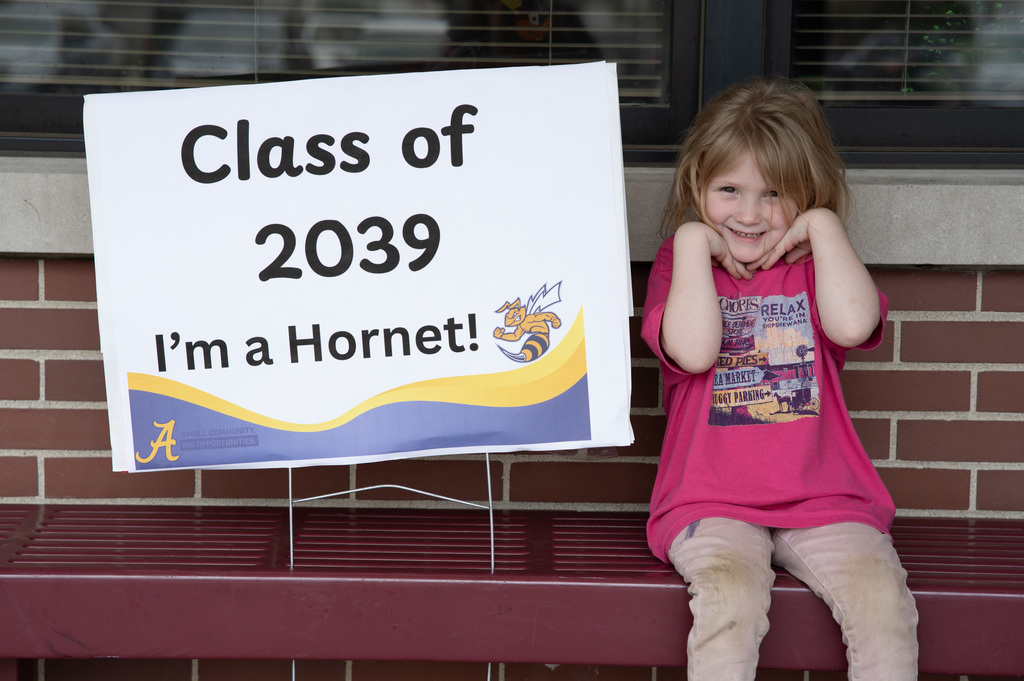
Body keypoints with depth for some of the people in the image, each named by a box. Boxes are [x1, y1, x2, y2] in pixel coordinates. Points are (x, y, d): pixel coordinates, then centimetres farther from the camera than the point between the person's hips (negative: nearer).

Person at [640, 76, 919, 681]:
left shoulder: (817, 263, 12)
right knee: (731, 597, -31)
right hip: (712, 504, -1)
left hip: (824, 501, 2)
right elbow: (693, 350, -13)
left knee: (883, 598, -23)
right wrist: (693, 241, -6)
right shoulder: (681, 262, 9)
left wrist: (824, 225, -5)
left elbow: (853, 325, -12)